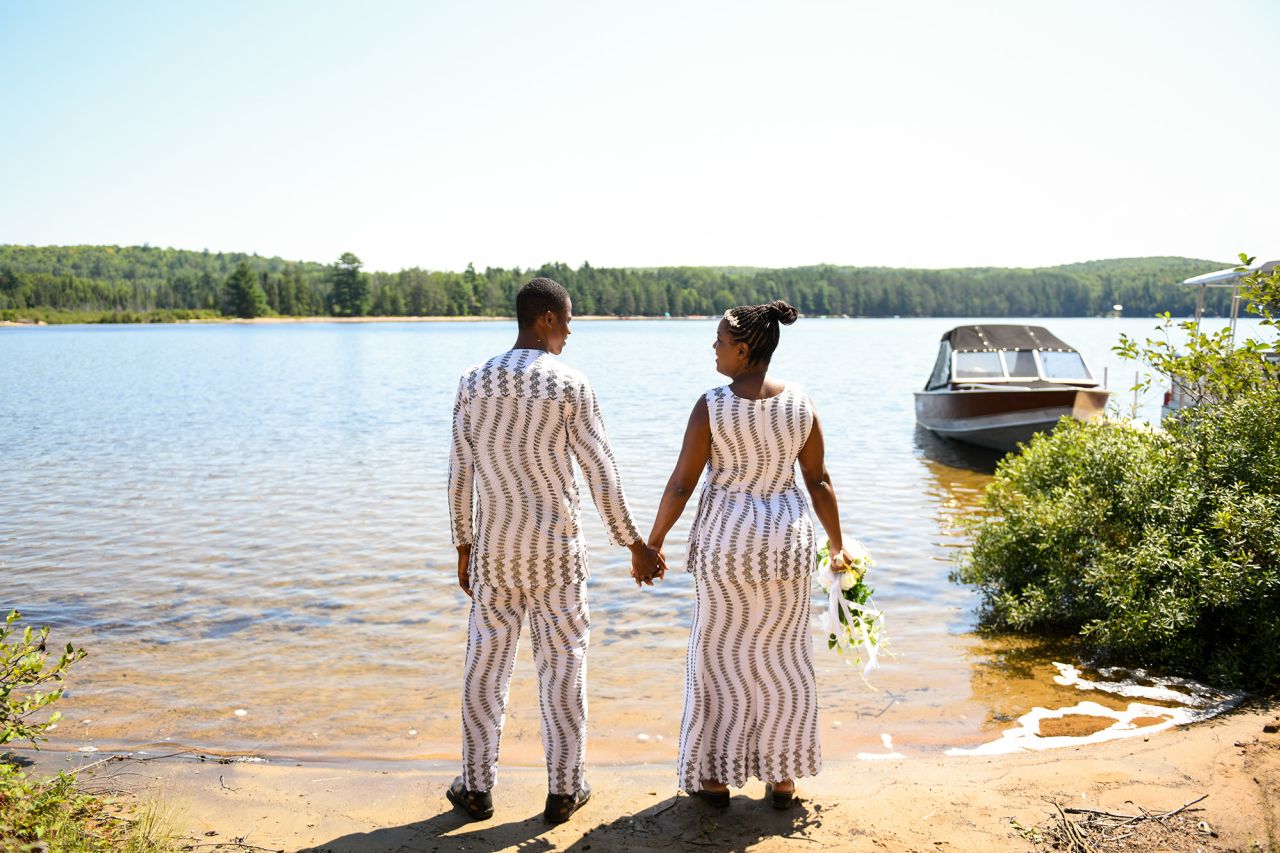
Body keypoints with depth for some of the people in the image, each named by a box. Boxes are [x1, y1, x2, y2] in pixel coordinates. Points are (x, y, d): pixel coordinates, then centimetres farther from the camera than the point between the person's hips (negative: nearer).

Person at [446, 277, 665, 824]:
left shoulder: (474, 383, -1)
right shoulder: (570, 387, -12)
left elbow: (460, 476, 2)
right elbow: (601, 476, -11)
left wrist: (463, 549, 12)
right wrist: (634, 547, -1)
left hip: (494, 549, 3)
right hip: (556, 551, -3)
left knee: (486, 666, 12)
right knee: (563, 666, 8)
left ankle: (477, 787, 20)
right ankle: (564, 789, 16)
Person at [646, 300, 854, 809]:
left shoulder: (712, 406, -13)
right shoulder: (800, 403, -3)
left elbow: (681, 484, -11)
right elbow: (819, 481, 2)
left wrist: (653, 542, 1)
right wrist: (837, 544, 12)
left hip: (726, 539, -3)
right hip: (787, 537, 3)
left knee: (720, 653, 10)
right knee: (782, 654, 14)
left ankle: (715, 777, 20)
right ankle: (782, 777, 23)